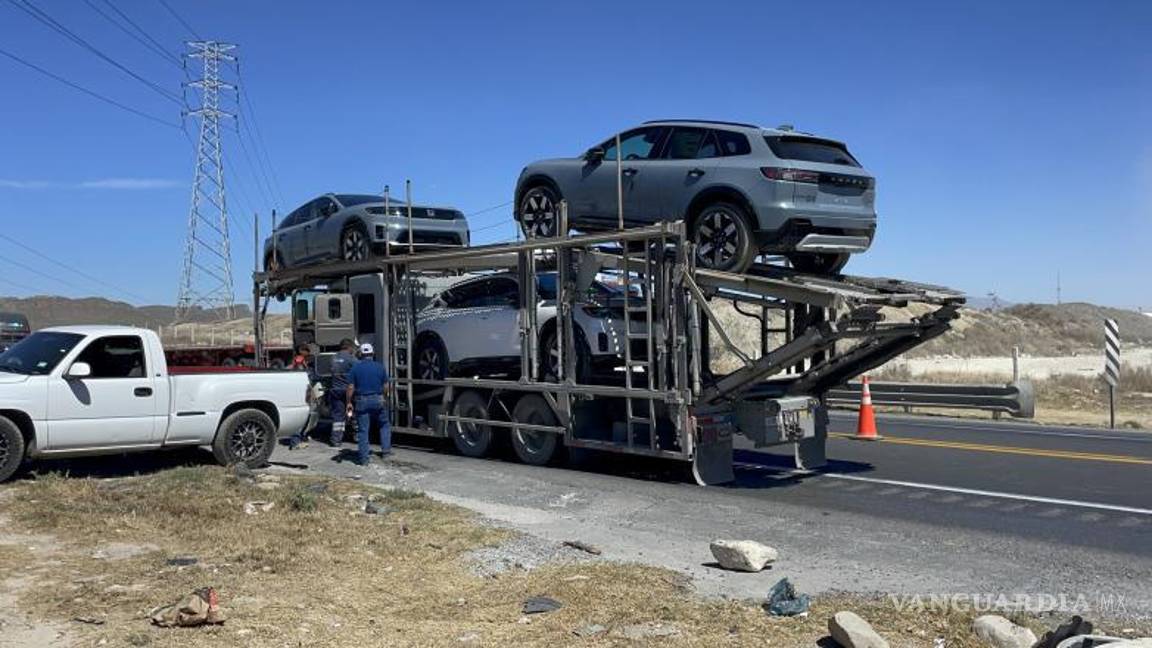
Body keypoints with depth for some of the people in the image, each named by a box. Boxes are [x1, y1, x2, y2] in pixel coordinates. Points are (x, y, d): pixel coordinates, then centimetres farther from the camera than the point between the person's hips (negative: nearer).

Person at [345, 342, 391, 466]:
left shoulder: (355, 368, -2)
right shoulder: (380, 367, 1)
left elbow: (351, 387, -5)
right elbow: (385, 386, 2)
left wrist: (349, 402, 3)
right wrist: (384, 398, 17)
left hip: (361, 401, -1)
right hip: (378, 400, 1)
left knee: (363, 430, 3)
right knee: (384, 424, 21)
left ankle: (363, 458, 3)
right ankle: (385, 449, 19)